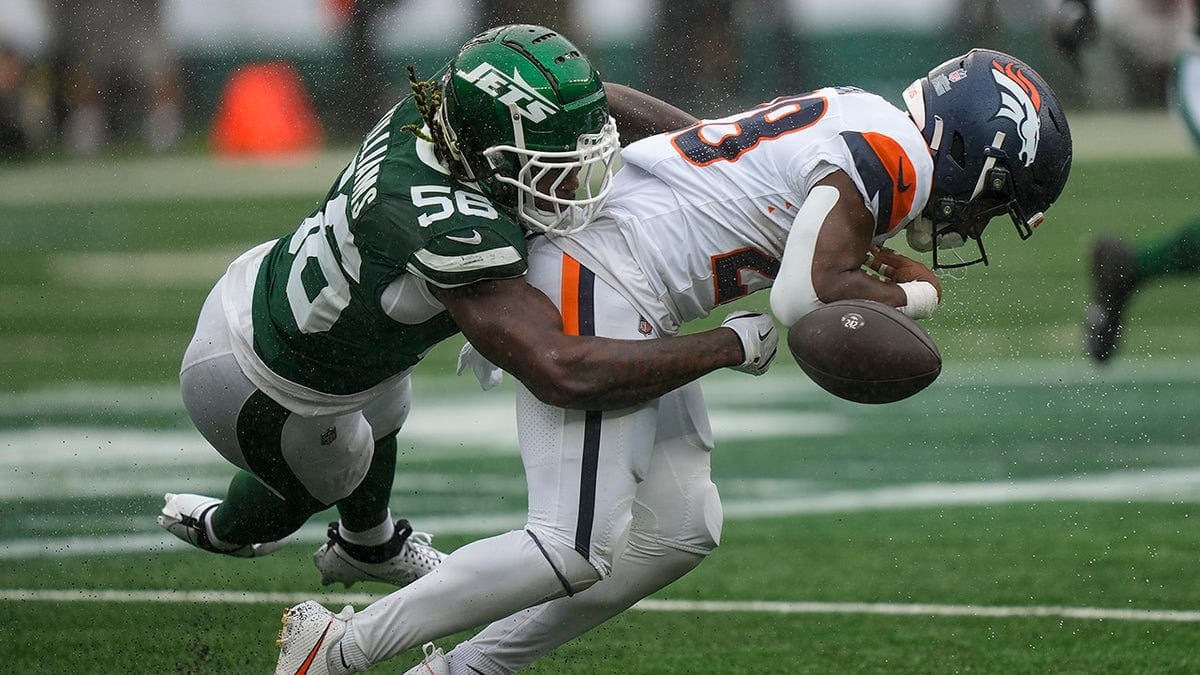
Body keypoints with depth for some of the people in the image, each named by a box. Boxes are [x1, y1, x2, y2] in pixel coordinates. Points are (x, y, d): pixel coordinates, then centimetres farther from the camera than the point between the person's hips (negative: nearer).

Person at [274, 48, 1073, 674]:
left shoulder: (859, 121, 14)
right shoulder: (898, 156, -15)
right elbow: (808, 298, -23)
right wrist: (915, 296, -6)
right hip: (596, 292, -11)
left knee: (679, 530, 12)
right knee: (578, 549, -11)